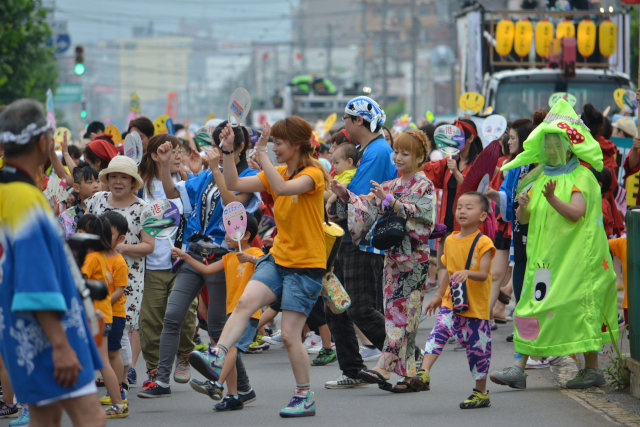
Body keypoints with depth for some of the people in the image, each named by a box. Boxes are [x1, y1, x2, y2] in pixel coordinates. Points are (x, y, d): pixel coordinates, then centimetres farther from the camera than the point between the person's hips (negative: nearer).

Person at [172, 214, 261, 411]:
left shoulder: (254, 253, -3)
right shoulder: (229, 258, 21)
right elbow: (207, 269, 18)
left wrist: (251, 259, -41)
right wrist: (186, 257, 14)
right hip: (232, 311, 8)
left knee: (231, 345, -22)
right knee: (229, 350, 4)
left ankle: (217, 385, -34)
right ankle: (232, 396, 5)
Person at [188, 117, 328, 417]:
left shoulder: (313, 174, -13)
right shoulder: (277, 172, 11)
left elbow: (282, 188, -33)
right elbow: (235, 184, 5)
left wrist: (261, 154, -31)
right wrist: (228, 151, -5)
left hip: (306, 266, -6)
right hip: (278, 258, 6)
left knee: (290, 335, -5)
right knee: (245, 301, -21)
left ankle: (305, 398, 10)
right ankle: (216, 358, -32)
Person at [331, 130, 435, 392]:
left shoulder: (424, 186, -2)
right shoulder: (391, 186, 17)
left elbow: (414, 211, -19)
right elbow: (367, 207, 8)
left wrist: (388, 200, -30)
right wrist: (346, 195, -7)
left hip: (414, 257, -7)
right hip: (393, 254, 7)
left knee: (400, 309, -12)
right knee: (395, 309, 4)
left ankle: (384, 368, -21)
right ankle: (407, 373, 7)